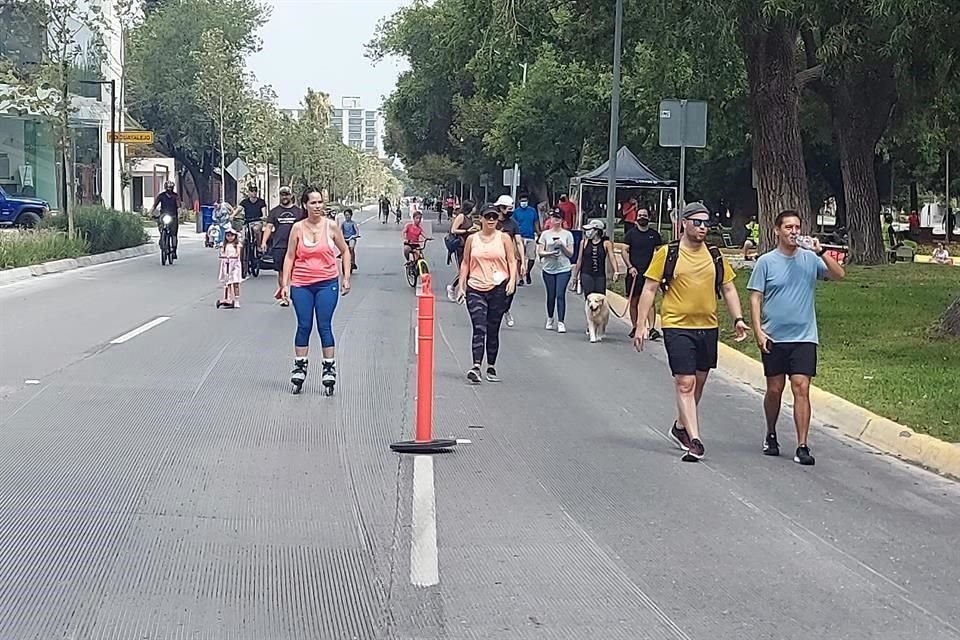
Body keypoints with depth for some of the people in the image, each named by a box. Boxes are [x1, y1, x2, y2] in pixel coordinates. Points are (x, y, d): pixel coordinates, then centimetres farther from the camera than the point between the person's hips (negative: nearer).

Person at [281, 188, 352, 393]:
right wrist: (285, 284, 0)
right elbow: (290, 256, 4)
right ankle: (299, 366, 14)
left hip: (327, 283, -1)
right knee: (304, 326, 4)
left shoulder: (331, 226, -2)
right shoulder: (298, 228, -1)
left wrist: (346, 277, 5)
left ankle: (329, 368, 6)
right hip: (301, 285, 1)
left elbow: (345, 251, 10)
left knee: (324, 326, -1)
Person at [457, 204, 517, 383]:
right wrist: (461, 286, 7)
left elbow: (512, 261, 6)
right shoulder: (472, 239, 8)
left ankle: (491, 367, 17)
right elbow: (465, 263, 13)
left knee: (493, 330, 6)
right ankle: (476, 367, -21)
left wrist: (512, 280, -9)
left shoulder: (504, 238, 5)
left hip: (498, 288, 0)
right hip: (475, 289, 0)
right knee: (479, 328, -13)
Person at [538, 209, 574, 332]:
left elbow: (570, 254, 4)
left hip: (563, 269, -1)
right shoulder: (545, 234, 6)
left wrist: (562, 245, -12)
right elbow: (540, 252, 1)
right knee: (551, 296, 8)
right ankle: (550, 319, 28)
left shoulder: (567, 234, 5)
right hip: (548, 269, 2)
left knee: (560, 295, -11)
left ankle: (561, 323, -10)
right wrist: (550, 253, -16)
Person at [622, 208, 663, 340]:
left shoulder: (654, 234, 9)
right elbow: (624, 251, 3)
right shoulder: (631, 233, 5)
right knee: (633, 301, 6)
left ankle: (652, 329, -15)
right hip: (634, 272, 1)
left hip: (649, 273, 0)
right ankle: (634, 328, 17)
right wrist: (630, 267, -9)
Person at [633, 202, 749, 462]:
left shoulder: (715, 256, 9)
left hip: (708, 327, 5)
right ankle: (694, 440, -12)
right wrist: (641, 324, -7)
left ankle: (681, 426, 34)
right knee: (685, 383, -10)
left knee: (698, 382, 14)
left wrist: (738, 319, 4)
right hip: (677, 327, -5)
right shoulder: (666, 253, -3)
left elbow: (728, 288, 16)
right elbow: (649, 289, -2)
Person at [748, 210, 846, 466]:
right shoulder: (766, 262, 0)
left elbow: (839, 275, -6)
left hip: (804, 337, 0)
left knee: (801, 388, -8)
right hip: (774, 337, 0)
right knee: (774, 390, 9)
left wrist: (821, 252, -17)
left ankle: (802, 447, -6)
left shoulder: (810, 259, 3)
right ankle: (771, 436, 31)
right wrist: (758, 330, -9)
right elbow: (755, 298, 0)